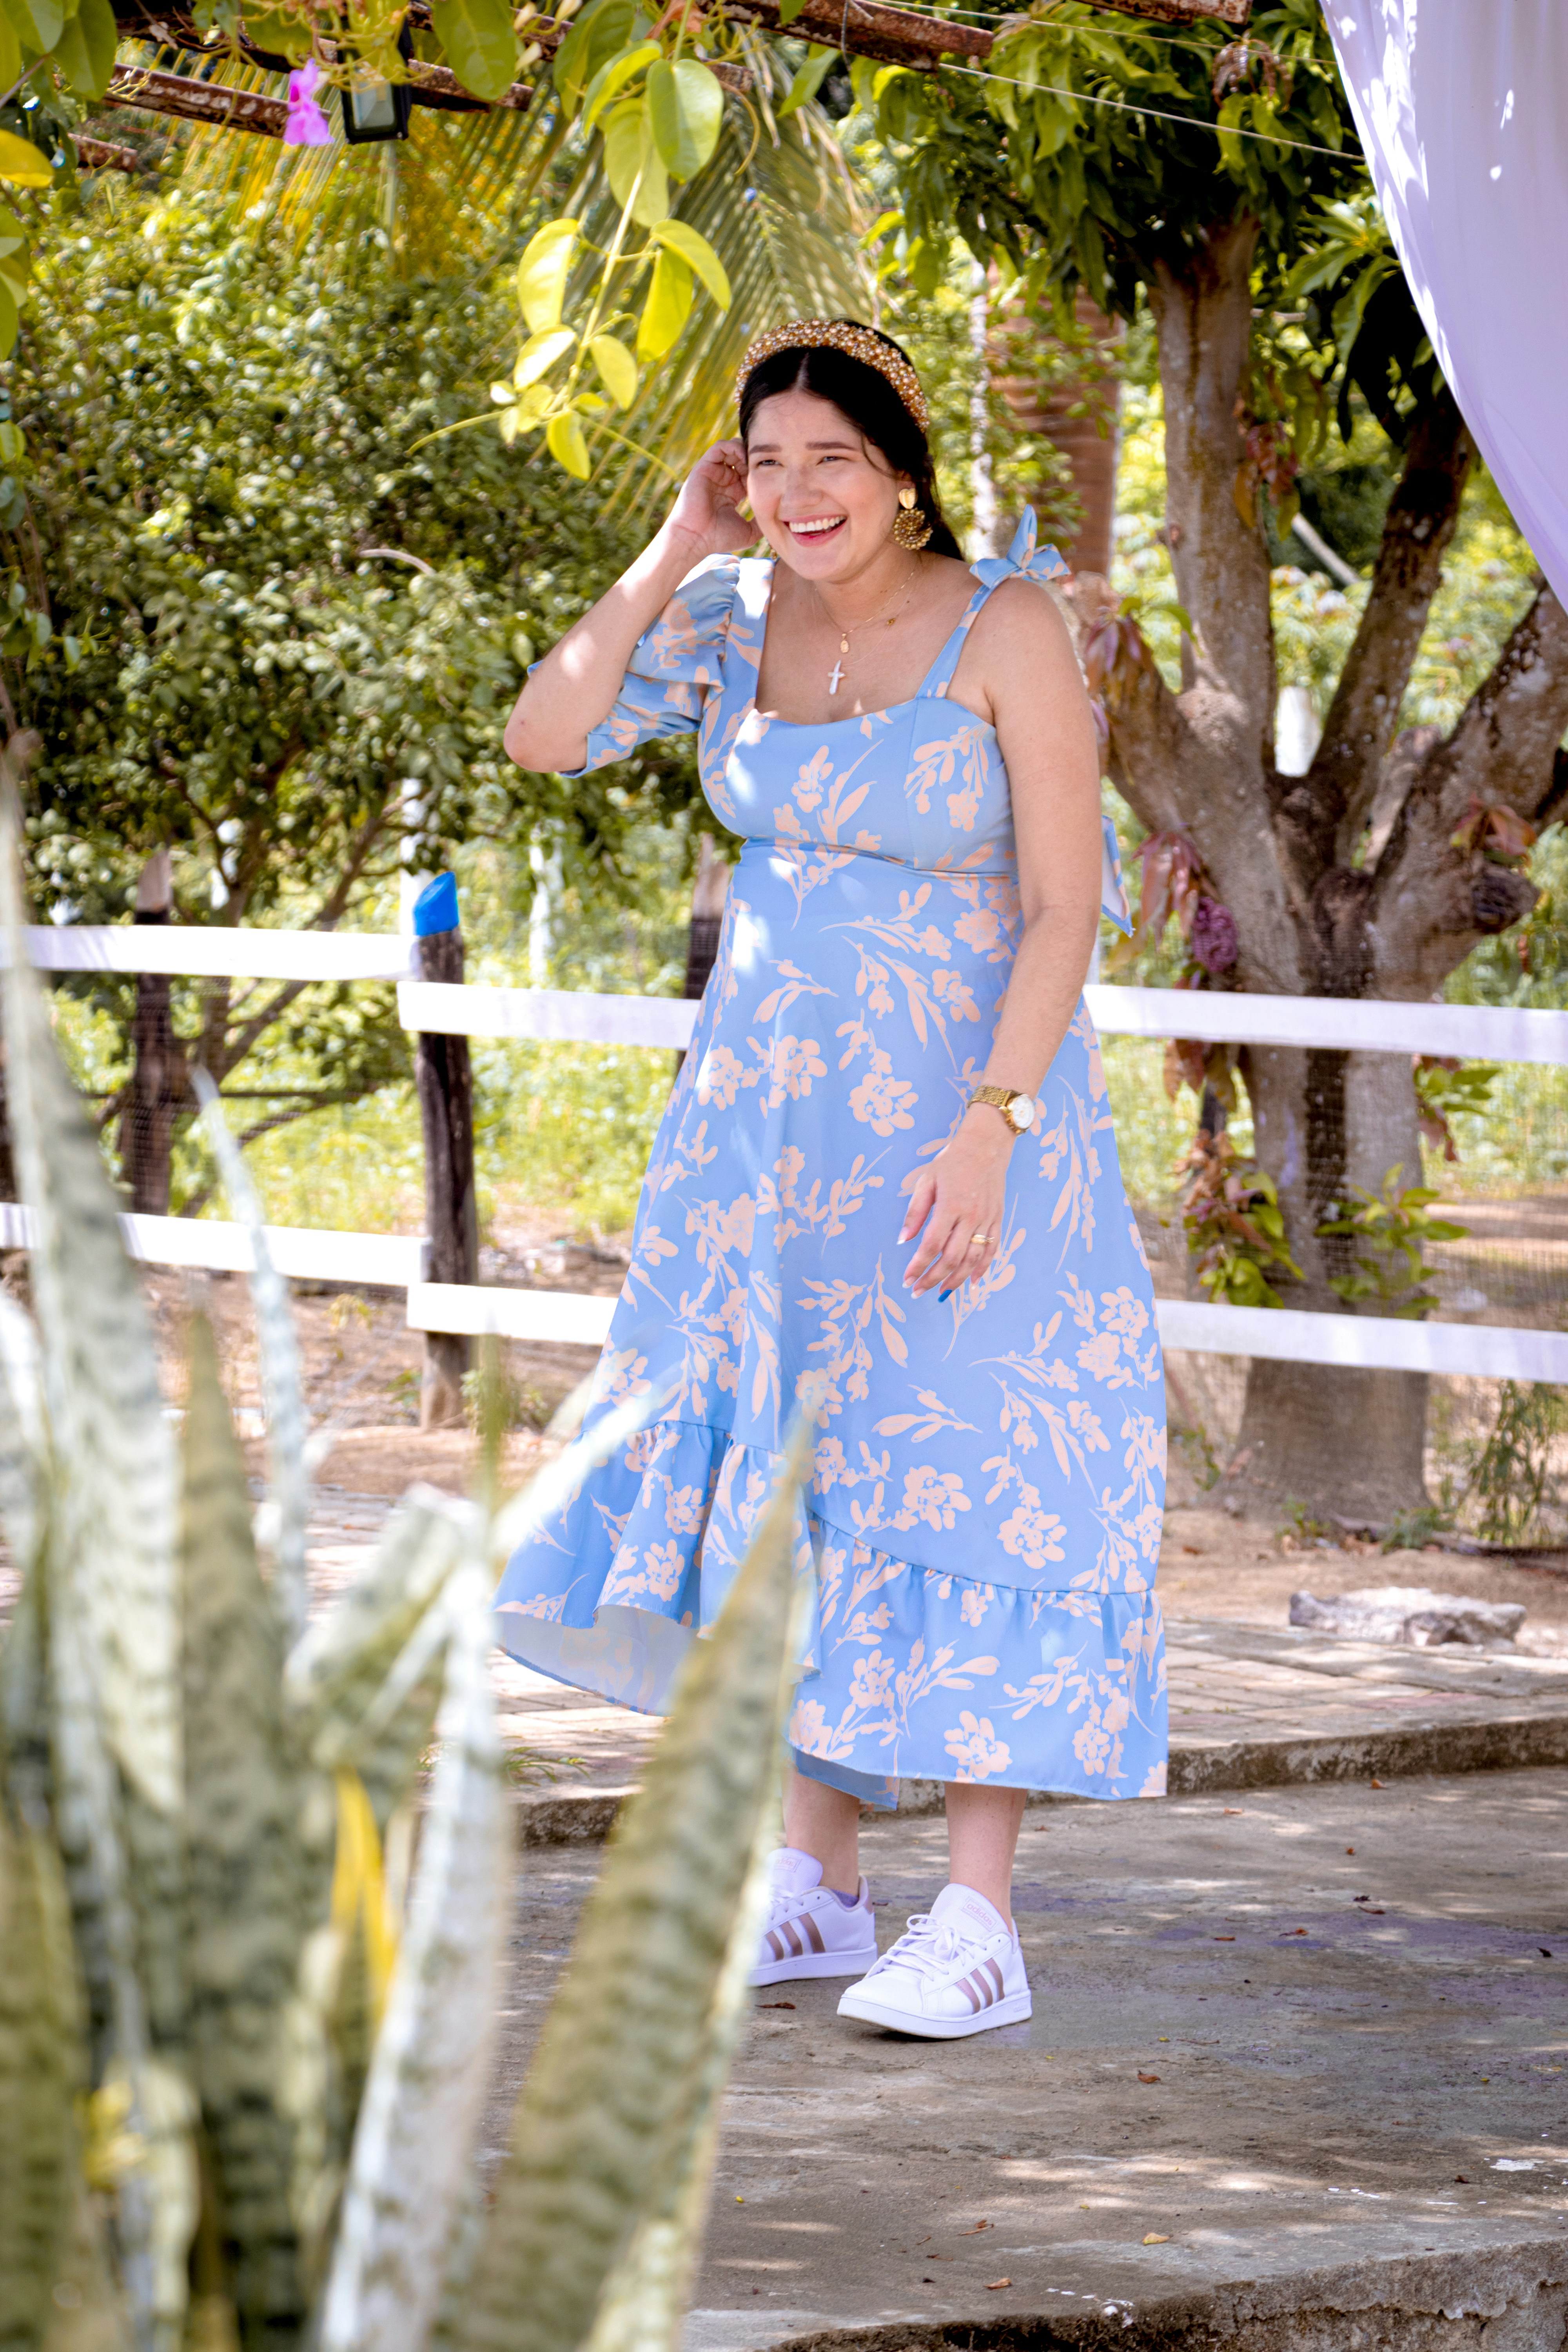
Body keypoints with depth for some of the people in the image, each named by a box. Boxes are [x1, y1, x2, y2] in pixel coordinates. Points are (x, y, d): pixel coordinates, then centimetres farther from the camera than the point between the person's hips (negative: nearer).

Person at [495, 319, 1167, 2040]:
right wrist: (672, 553, -7)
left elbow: (1066, 905, -16)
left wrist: (988, 1127, -24)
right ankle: (817, 1883, 16)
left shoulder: (1003, 630, -13)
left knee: (956, 1483, -7)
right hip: (769, 1105, 6)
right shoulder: (736, 618, 3)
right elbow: (546, 739, -5)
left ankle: (979, 1921, -5)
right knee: (785, 1477, 7)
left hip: (957, 1107, -6)